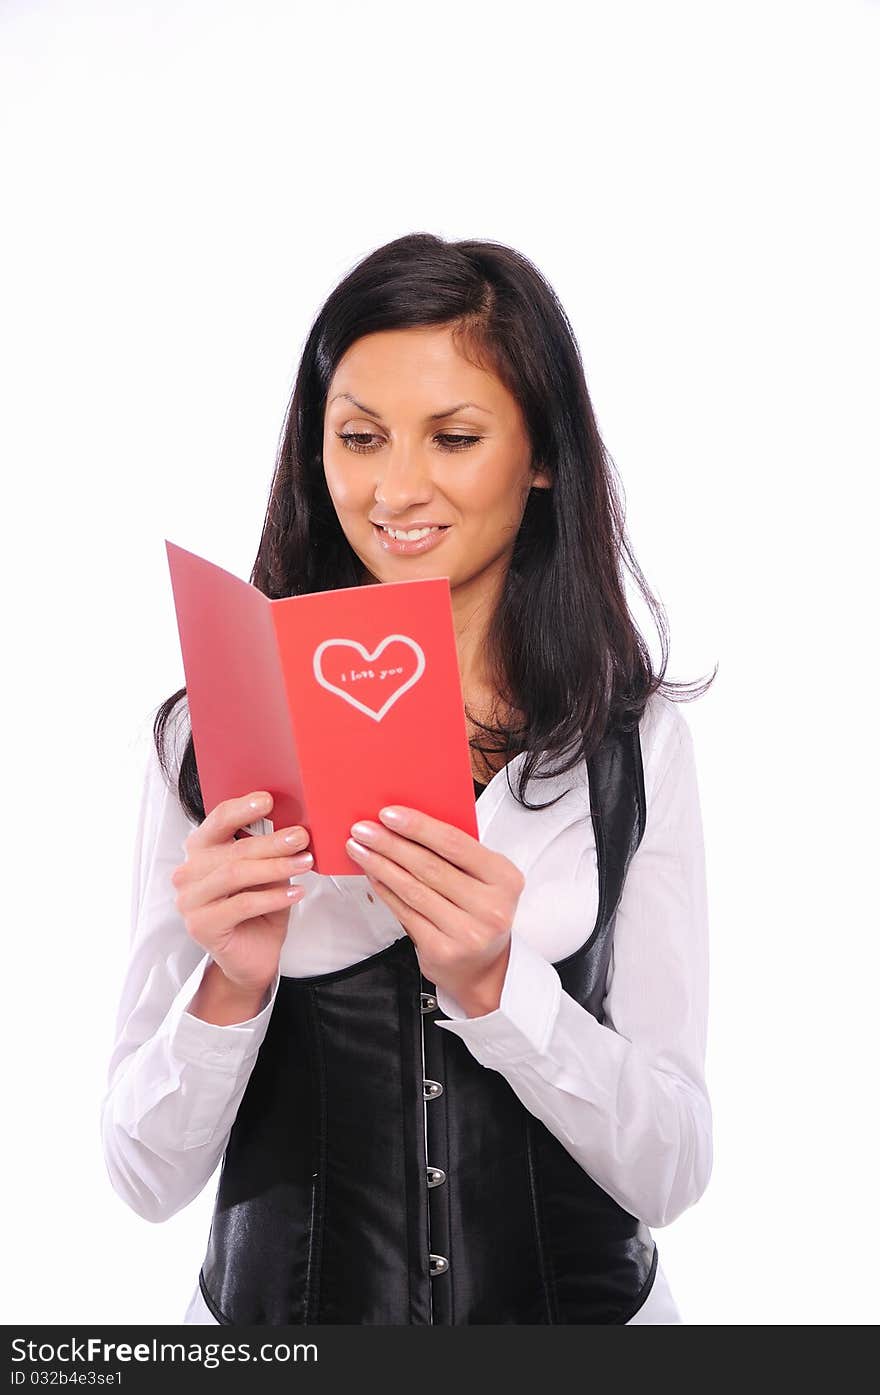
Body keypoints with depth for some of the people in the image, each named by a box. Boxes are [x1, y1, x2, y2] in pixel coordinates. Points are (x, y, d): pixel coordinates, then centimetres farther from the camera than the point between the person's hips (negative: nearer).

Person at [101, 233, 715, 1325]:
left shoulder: (636, 744, -7)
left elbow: (671, 1173, -10)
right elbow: (147, 1177, -7)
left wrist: (493, 986, -24)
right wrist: (229, 988, -23)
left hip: (579, 1301, 0)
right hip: (272, 1307, 1)